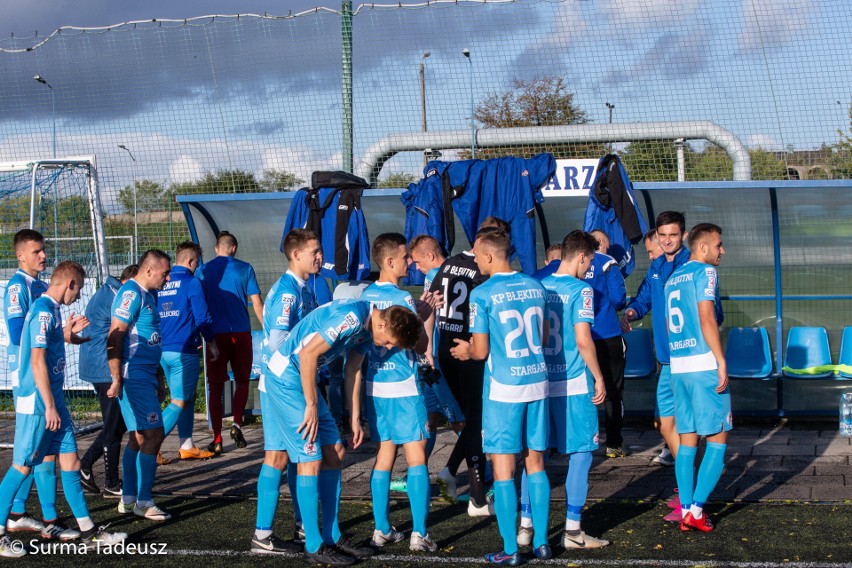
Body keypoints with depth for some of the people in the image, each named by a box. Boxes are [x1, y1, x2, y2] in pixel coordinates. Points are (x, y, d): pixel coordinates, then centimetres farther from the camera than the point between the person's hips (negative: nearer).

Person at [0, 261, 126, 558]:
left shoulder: (51, 309, 13)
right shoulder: (43, 311, -16)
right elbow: (37, 361, -20)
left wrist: (68, 333, 19)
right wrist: (50, 407, -20)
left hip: (52, 401, 10)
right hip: (36, 404, -10)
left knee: (70, 461, 10)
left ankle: (88, 532, 14)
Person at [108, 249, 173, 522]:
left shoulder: (148, 295, 18)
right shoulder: (131, 294, -13)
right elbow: (114, 338, -19)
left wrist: (158, 381, 25)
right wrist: (116, 379, -22)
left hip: (145, 376, 10)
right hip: (134, 376, -10)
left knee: (139, 437, 12)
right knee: (153, 435, -9)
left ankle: (128, 499, 18)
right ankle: (143, 502, -2)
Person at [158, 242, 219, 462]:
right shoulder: (191, 282, -9)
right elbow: (202, 318, -9)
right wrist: (211, 344, 4)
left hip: (163, 350, 7)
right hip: (184, 351, -7)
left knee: (188, 398, 18)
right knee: (179, 402, -4)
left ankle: (187, 446, 21)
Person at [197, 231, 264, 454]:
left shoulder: (203, 271, 5)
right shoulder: (244, 269, 2)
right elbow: (257, 303, 0)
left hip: (215, 334, 0)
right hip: (240, 332, 0)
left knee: (215, 387, 5)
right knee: (242, 381, 17)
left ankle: (217, 439, 2)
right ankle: (237, 424, -2)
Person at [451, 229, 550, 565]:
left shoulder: (482, 294, -10)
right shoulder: (535, 287, 6)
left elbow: (481, 351, -8)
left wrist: (466, 351, 13)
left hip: (503, 388, -5)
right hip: (537, 383, 5)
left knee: (503, 468, 1)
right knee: (536, 464, 12)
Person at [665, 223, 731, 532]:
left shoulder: (673, 278, 18)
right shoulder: (705, 272, -6)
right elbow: (706, 318, -16)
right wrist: (721, 361, -17)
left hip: (678, 367, 8)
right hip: (704, 365, -8)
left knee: (687, 440, 10)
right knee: (718, 439, -1)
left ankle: (686, 511, 8)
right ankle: (696, 510, -7)